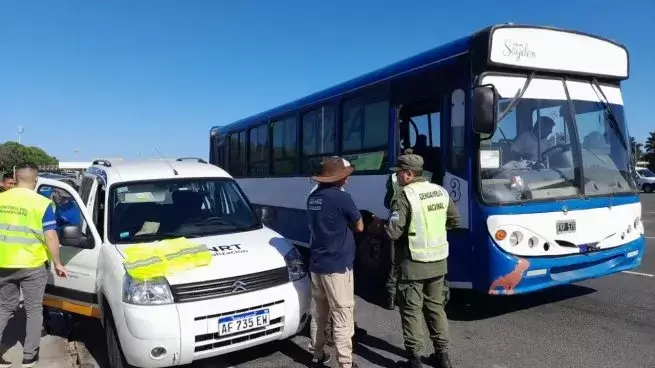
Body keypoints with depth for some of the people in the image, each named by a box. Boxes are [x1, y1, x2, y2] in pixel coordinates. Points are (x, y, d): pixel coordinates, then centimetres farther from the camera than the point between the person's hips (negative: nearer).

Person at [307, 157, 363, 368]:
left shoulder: (313, 197, 8)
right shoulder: (341, 197, -15)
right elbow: (359, 227, -4)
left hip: (316, 264, 8)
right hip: (337, 266, -8)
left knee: (318, 314, 16)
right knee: (342, 317, -1)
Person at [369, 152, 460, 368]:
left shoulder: (404, 196, -17)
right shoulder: (441, 192, 5)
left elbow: (393, 231, -21)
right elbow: (455, 221, 14)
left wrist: (378, 226, -2)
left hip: (413, 264, -7)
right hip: (438, 262, 7)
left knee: (412, 311, 6)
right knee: (436, 307, 18)